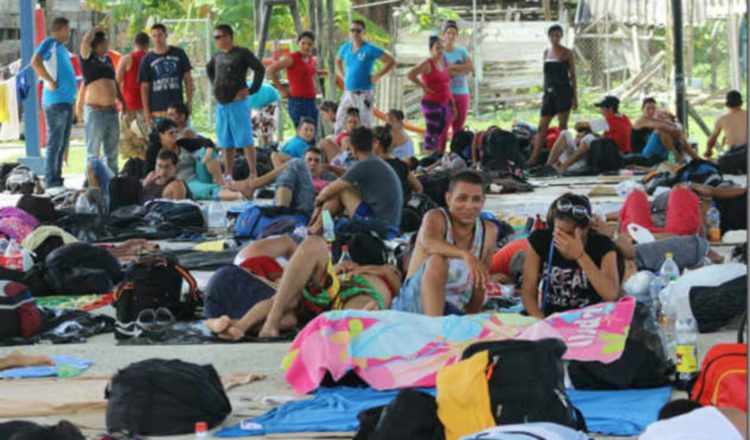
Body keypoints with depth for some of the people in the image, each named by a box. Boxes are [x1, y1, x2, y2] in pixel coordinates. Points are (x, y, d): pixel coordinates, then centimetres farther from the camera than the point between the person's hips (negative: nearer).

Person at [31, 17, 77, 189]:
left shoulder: (61, 47, 20)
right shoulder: (50, 43, -7)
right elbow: (35, 62, -23)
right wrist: (50, 81, -19)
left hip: (67, 101, 9)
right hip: (56, 102, -9)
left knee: (63, 143, 13)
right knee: (55, 143, -9)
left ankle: (57, 179, 18)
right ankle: (50, 181, -7)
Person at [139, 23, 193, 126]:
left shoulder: (179, 54, 8)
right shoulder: (147, 59, 5)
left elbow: (188, 79, 12)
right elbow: (144, 87, 4)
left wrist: (189, 101, 3)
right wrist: (146, 112, -3)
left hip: (177, 107, 1)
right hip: (157, 109, -1)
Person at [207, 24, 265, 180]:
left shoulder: (242, 53, -6)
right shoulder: (218, 56, 13)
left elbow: (260, 69, -13)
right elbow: (209, 69, 33)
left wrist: (251, 90, -12)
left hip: (237, 103, -7)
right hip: (221, 105, 7)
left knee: (245, 140, -7)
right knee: (226, 144, 10)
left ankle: (253, 174, -6)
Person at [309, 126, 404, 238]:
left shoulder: (363, 165, -10)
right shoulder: (380, 164, 18)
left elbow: (331, 190, -4)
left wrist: (318, 200, 18)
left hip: (377, 226, -9)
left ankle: (315, 228, 10)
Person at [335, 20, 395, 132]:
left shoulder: (370, 50, -8)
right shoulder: (345, 48, 8)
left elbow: (391, 62, -8)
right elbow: (338, 61, 31)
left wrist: (377, 76, -9)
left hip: (363, 94, -6)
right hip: (348, 92, 6)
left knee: (364, 124, -5)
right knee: (339, 122, 7)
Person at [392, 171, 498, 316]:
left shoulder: (489, 232, 6)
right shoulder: (436, 218, -8)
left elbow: (480, 285, 13)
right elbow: (428, 242, -34)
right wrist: (466, 255, -49)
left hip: (456, 311, 3)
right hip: (415, 303, -3)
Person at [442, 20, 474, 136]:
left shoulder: (462, 51, 11)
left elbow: (471, 67, -3)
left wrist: (453, 67, -11)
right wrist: (461, 70, -10)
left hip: (462, 93, 4)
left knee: (458, 128, 6)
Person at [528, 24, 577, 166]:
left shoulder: (567, 53, -2)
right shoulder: (546, 52, 14)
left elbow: (573, 76, -2)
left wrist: (575, 97, -6)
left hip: (563, 91, -5)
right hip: (549, 92, 5)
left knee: (562, 126, -3)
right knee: (542, 127, 1)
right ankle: (533, 158, -2)